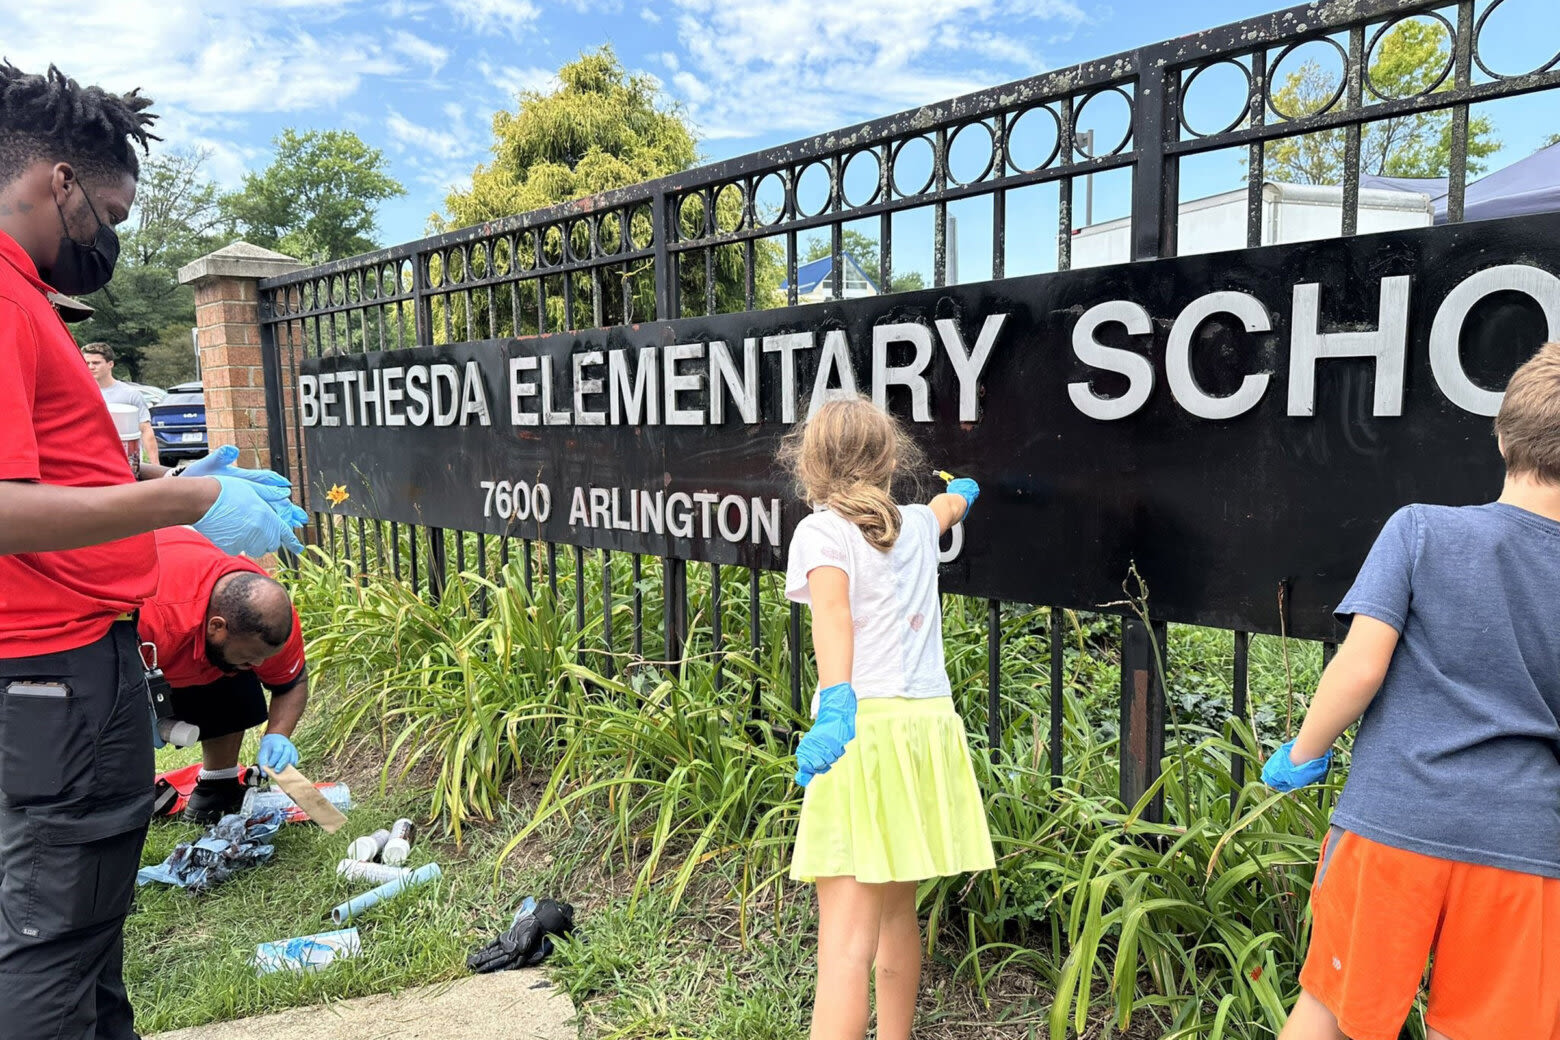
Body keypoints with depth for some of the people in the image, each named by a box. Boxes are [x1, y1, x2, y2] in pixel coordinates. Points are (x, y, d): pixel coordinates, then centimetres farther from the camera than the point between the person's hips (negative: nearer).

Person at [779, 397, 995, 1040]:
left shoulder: (822, 530, -2)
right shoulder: (918, 524, 16)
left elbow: (833, 613, -20)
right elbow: (951, 506, 40)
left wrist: (835, 706, -31)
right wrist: (961, 490, 63)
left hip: (866, 724, -6)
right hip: (928, 722, 6)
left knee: (849, 931, -10)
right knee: (896, 910, 22)